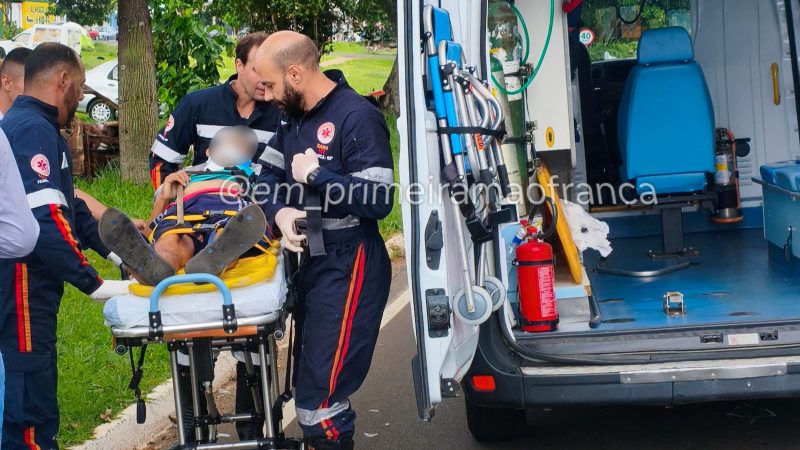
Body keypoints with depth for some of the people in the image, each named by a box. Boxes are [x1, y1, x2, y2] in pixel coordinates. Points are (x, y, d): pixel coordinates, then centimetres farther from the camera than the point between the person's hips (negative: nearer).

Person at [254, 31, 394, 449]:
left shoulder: (357, 117, -17)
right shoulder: (294, 115, 11)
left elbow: (379, 200, -23)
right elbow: (267, 174, 14)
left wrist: (316, 175, -18)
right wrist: (280, 212, -7)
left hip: (348, 268, -9)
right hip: (311, 261, 9)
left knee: (320, 396, -10)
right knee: (308, 384, 17)